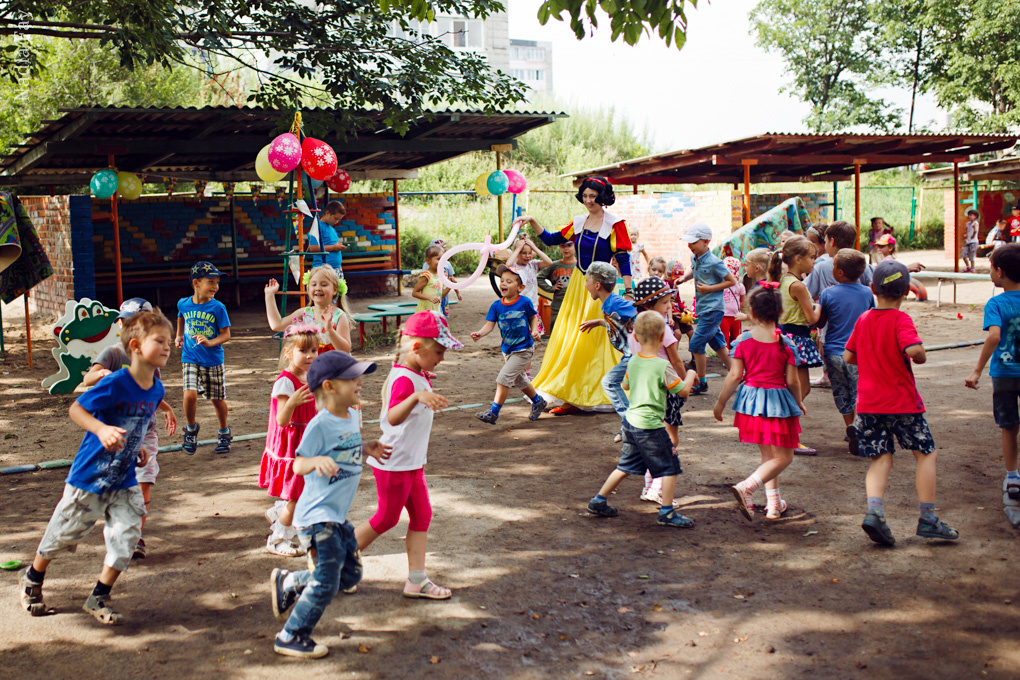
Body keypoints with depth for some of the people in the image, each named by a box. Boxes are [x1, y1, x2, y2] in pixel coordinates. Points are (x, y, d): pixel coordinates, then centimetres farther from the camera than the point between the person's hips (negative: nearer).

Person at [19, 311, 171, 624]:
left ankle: (98, 599, 13)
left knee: (127, 536, -4)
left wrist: (137, 448, 5)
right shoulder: (115, 383, -25)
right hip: (90, 475, -5)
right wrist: (102, 430, -36)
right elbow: (76, 409, -21)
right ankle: (32, 579, 40)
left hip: (124, 481, 5)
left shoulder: (156, 390, -3)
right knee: (65, 533, 12)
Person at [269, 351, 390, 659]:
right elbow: (298, 465, -18)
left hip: (338, 516, 9)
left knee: (351, 575, 15)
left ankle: (287, 583, 32)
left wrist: (367, 449, 8)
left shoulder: (353, 416, 7)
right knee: (326, 583, -6)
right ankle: (291, 637, 11)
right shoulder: (320, 425, -18)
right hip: (317, 515, -9)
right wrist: (317, 461, -37)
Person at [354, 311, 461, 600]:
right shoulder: (404, 379, -25)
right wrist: (417, 396, -59)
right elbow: (393, 417, -45)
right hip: (393, 464, -9)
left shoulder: (418, 376, 6)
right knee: (386, 519, 5)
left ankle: (417, 580, 16)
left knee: (422, 514, 9)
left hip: (412, 462, 9)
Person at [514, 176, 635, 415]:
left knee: (595, 340, -4)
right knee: (570, 338, 3)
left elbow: (623, 260, -10)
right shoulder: (578, 223, 9)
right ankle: (573, 397, 9)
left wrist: (628, 292, -15)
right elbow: (551, 239, 15)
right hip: (578, 286, 6)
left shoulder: (615, 225, -7)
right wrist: (532, 222, 5)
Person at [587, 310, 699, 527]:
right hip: (650, 426, -7)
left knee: (626, 466, 19)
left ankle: (599, 501, 25)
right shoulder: (663, 366, -17)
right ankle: (667, 512, 9)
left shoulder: (633, 362, 4)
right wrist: (691, 375, 7)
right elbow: (684, 390, -11)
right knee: (669, 468, 6)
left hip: (630, 420, 7)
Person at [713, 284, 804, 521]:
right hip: (777, 400, -4)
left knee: (768, 454, 20)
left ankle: (773, 503, 24)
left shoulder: (743, 340, -6)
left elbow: (735, 376, -6)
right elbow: (792, 380, -7)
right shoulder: (785, 343, -9)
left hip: (751, 399, 4)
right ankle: (746, 487, -15)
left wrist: (720, 402, 5)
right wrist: (799, 402, 12)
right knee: (783, 457, 6)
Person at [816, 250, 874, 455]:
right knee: (858, 392, 3)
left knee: (841, 393, 15)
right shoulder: (867, 293, -1)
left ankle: (850, 427, 19)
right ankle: (857, 428, -16)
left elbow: (819, 322, 0)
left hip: (833, 352, 0)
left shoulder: (829, 294, -8)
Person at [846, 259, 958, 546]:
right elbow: (914, 350, -26)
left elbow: (848, 356, 10)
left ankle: (874, 512, -15)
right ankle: (927, 519, 7)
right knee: (926, 454, 9)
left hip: (868, 402, 5)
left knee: (881, 459, 7)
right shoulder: (900, 319, -12)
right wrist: (920, 357, -5)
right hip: (902, 401, -5)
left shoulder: (863, 320, 6)